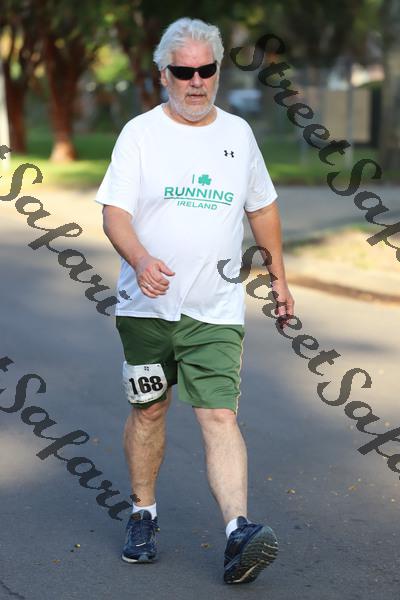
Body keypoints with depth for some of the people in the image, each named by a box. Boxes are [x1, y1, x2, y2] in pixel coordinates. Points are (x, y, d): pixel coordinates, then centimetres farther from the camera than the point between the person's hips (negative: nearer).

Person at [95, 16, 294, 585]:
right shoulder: (140, 133, -1)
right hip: (148, 304, 0)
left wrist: (279, 276, 22)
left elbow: (262, 207, 21)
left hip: (216, 310, 1)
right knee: (149, 410, 10)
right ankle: (143, 516, 26)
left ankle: (239, 531, -19)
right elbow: (114, 212, -9)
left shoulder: (239, 132, 9)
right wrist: (141, 259, -28)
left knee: (220, 417, -10)